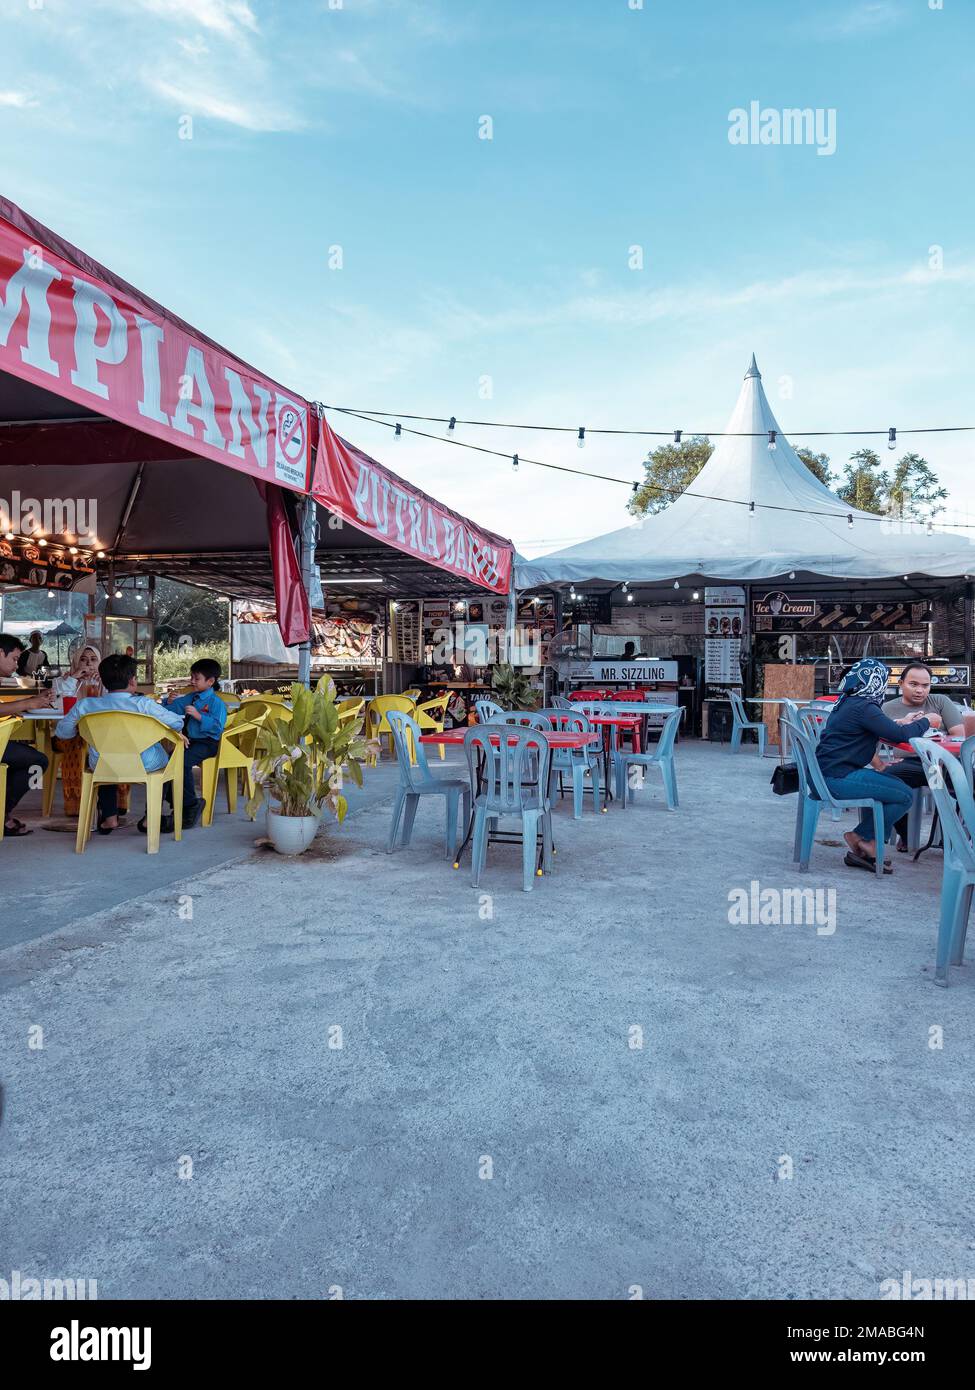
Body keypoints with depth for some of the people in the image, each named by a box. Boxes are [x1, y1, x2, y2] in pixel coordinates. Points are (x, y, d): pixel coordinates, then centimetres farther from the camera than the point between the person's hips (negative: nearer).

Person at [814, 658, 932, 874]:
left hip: (829, 773, 11)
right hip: (838, 778, -11)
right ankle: (862, 837, 6)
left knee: (898, 786, 16)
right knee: (905, 796, -9)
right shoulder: (864, 707, -15)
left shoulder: (848, 702, 15)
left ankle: (865, 847, 13)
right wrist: (926, 722, 0)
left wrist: (901, 723, 27)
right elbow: (900, 736, -17)